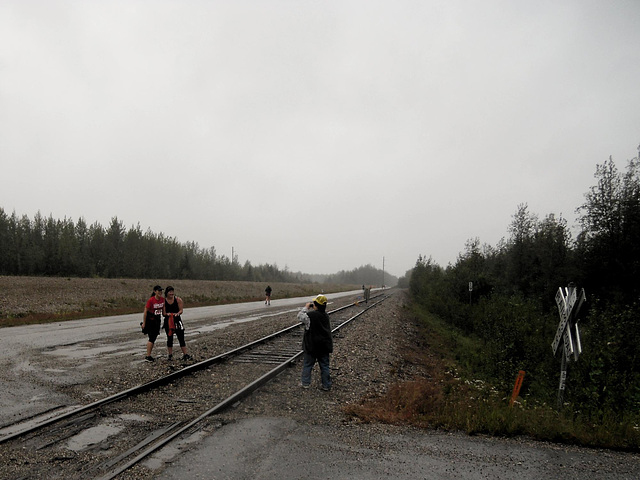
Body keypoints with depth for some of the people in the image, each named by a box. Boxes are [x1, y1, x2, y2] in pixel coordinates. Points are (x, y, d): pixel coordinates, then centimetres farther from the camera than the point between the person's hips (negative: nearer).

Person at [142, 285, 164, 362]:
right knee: (152, 338, -8)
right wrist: (144, 323, -11)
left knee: (154, 338, 10)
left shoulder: (163, 299, -2)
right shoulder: (151, 300, -18)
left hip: (157, 321, 6)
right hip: (150, 321, -6)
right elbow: (145, 312, -13)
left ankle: (149, 355, 20)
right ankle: (148, 356, 0)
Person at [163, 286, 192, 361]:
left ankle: (185, 354, 3)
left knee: (181, 338, -2)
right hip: (168, 321, 0)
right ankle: (170, 355, 22)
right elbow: (163, 313, -4)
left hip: (177, 321, 0)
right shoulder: (163, 301, -3)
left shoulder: (178, 299, -1)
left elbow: (181, 310, -1)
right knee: (169, 339, 11)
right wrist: (167, 314, -25)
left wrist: (177, 313, -22)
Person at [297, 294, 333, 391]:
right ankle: (326, 385, 16)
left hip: (312, 346, -5)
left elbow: (300, 316, -8)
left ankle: (306, 383, 20)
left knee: (307, 365, 12)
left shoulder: (310, 315, -20)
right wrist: (312, 309, 10)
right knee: (324, 366, 11)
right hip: (324, 346, 5)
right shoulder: (326, 316, 1)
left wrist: (306, 307, 5)